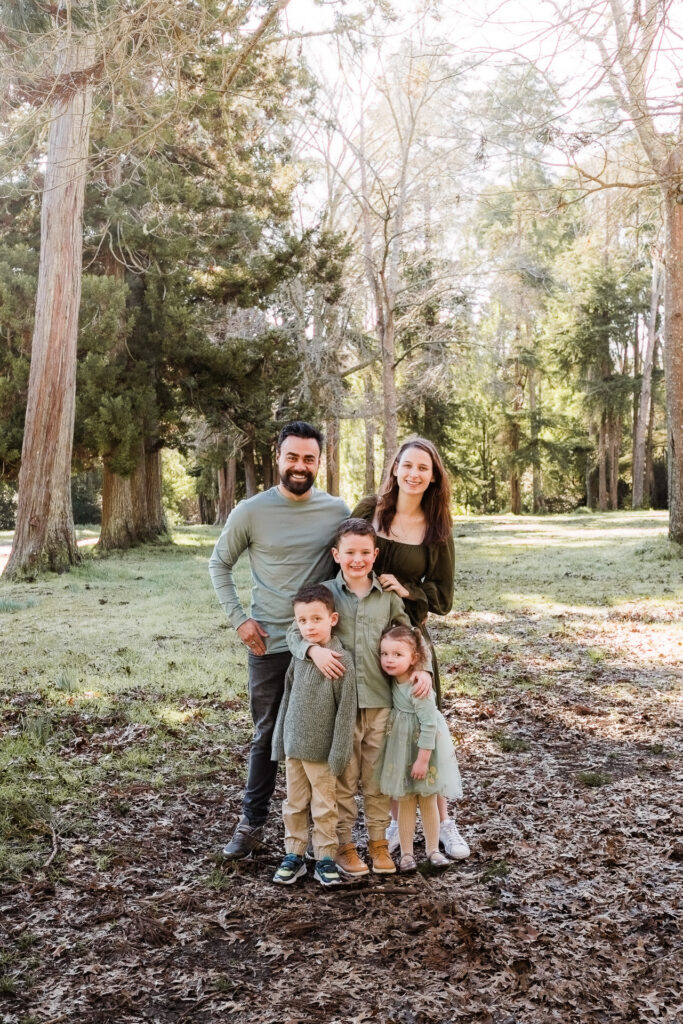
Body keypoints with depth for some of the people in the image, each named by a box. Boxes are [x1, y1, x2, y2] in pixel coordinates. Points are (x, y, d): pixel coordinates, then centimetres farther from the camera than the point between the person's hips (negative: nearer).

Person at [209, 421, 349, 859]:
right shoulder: (251, 511, -4)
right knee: (268, 736, 9)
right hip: (269, 644, -1)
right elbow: (219, 565, 7)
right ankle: (252, 824, 24)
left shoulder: (337, 511, 0)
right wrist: (239, 618, -2)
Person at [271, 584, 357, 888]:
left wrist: (338, 754, -14)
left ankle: (325, 858, 21)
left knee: (324, 808, 8)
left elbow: (346, 710, -14)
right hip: (294, 747, 5)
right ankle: (294, 856, 27)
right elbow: (287, 699, 10)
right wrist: (280, 742, 10)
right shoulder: (298, 655, 2)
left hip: (321, 750, -5)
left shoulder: (341, 660, -15)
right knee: (294, 805, 15)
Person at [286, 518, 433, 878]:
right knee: (344, 777, 8)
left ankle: (378, 840, 28)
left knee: (378, 777, 12)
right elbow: (295, 632, -2)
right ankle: (344, 844, 22)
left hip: (381, 700, 2)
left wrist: (422, 669, -2)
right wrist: (314, 650, -21)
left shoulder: (388, 596, 5)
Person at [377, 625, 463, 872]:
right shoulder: (392, 682, -7)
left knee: (428, 801, 10)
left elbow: (429, 725, -24)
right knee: (405, 801, 11)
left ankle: (433, 849, 25)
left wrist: (423, 759, -21)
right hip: (401, 749, 5)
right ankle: (406, 852, 20)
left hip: (424, 748, -5)